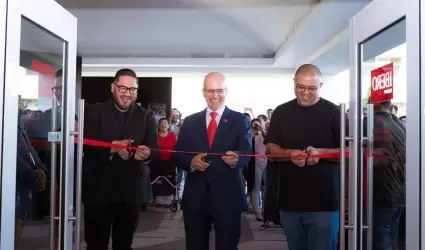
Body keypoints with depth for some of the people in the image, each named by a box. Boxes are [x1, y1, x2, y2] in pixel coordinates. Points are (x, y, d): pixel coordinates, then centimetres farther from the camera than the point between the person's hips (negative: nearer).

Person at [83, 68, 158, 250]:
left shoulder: (146, 116, 6)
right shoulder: (94, 112, 1)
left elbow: (154, 148, -5)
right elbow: (87, 145, -10)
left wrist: (146, 152, -28)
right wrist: (113, 147, -27)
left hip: (130, 193, 2)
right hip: (98, 192, -2)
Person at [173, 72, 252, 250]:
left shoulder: (240, 120, 2)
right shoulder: (190, 121, 8)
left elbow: (247, 152, -9)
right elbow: (177, 156, 5)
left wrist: (236, 158, -32)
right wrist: (191, 162, -16)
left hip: (228, 197, -2)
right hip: (195, 198, 2)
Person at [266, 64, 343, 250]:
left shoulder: (333, 113, -3)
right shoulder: (281, 112, 6)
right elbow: (270, 147, 6)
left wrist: (321, 152, -21)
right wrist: (289, 154, -16)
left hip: (324, 201, -3)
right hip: (290, 200, 3)